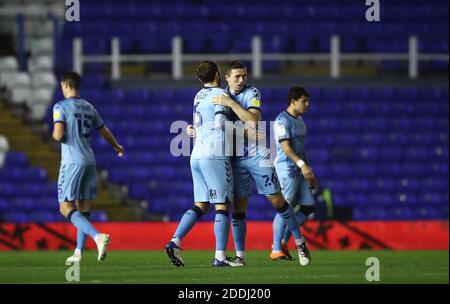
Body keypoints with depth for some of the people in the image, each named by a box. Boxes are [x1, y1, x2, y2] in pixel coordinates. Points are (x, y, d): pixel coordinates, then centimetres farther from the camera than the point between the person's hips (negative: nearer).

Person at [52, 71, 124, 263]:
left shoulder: (61, 107, -7)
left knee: (66, 208, -7)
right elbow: (104, 132, 23)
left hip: (72, 161, -7)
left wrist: (54, 134, 7)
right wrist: (117, 147, 42)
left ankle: (97, 236, -28)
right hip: (90, 161, 7)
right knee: (83, 207, 13)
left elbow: (59, 135, -18)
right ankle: (78, 252, 15)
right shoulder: (89, 108, 12)